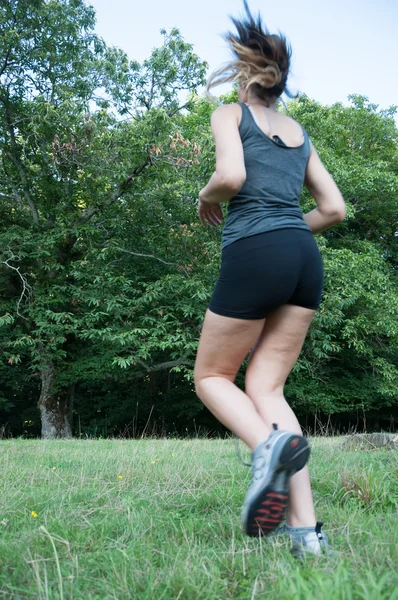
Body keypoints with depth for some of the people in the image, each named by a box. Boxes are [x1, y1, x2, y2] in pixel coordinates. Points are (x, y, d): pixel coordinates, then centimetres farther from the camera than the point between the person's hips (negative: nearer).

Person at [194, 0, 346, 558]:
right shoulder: (300, 133, 24)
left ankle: (268, 444, -21)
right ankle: (306, 529, -3)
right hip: (306, 259, 6)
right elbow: (334, 208, 18)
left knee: (211, 376, 11)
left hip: (254, 255, -6)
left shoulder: (230, 113, 9)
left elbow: (231, 176, -11)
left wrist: (206, 199, 10)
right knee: (265, 387, 8)